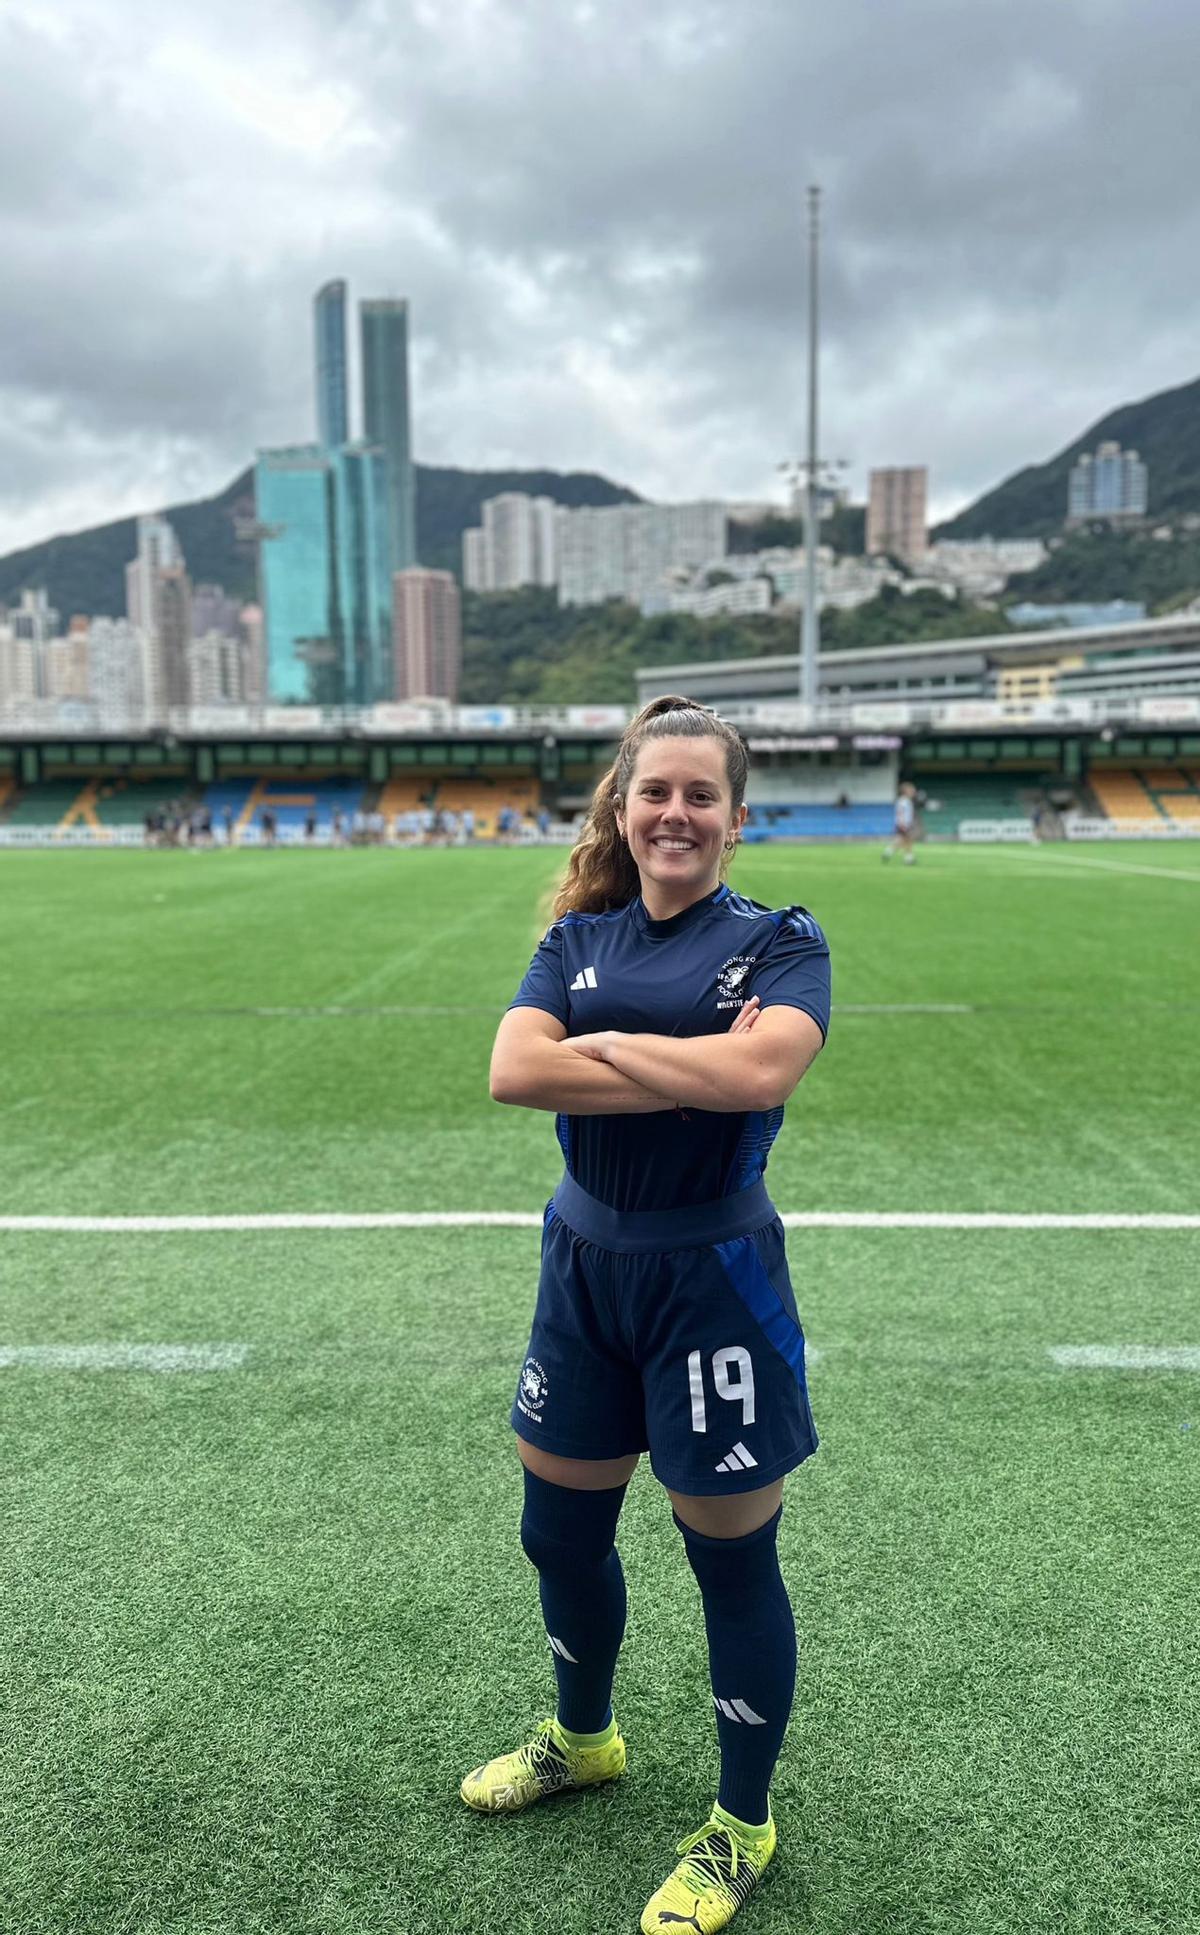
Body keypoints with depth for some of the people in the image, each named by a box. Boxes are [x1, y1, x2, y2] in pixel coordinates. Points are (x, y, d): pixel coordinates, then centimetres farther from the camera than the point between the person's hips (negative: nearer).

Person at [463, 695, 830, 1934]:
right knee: (560, 1530, 20)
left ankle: (742, 1828, 36)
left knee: (731, 1558, 10)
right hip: (584, 1268, 5)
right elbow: (512, 1072, -15)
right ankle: (581, 1739, 51)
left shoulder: (779, 940, -8)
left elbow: (762, 1068, -28)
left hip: (712, 1282, -4)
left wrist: (601, 1041, -16)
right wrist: (695, 1069, -21)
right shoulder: (578, 938, 3)